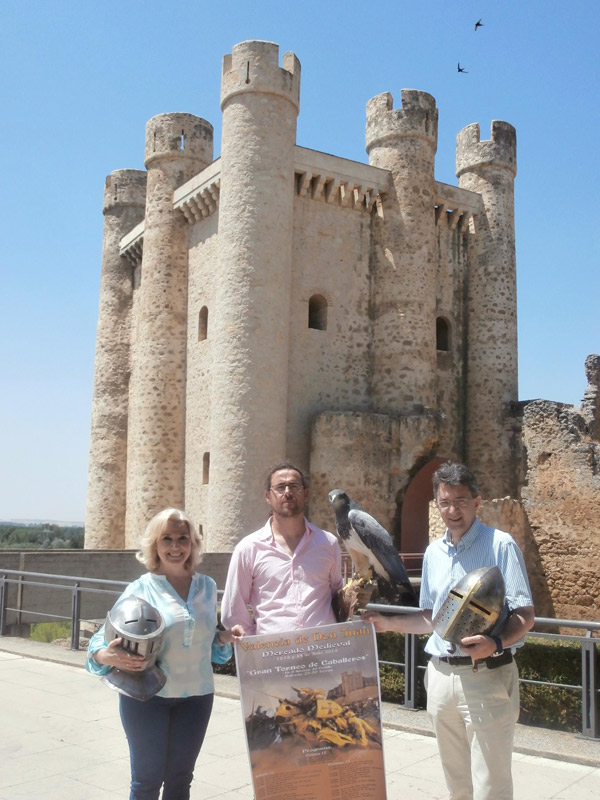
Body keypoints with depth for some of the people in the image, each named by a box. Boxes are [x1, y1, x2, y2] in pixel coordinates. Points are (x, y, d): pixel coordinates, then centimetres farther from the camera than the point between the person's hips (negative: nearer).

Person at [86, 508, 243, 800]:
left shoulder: (207, 586, 4)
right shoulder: (140, 589, -9)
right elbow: (104, 638, -11)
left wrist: (225, 638, -6)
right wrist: (105, 656, -32)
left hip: (196, 695, 4)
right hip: (146, 695, -3)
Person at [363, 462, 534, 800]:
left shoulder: (500, 545, -8)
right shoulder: (433, 553, 11)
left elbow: (525, 616, -12)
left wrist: (495, 643, -29)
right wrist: (389, 623, 11)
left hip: (486, 676, -6)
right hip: (441, 675, 6)